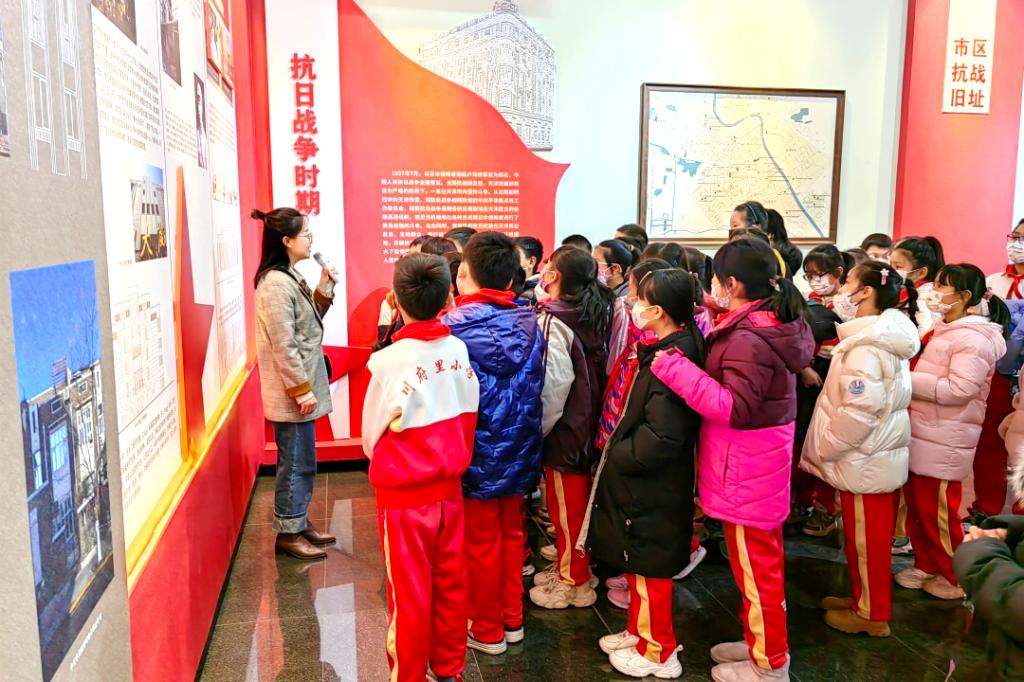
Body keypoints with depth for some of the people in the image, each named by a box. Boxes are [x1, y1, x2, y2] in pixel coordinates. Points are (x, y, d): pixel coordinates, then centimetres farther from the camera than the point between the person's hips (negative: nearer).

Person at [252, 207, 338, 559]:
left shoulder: (289, 277, 11)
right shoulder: (276, 283, -20)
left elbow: (307, 326, 16)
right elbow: (283, 346, -22)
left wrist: (324, 290, 5)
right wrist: (302, 390, -19)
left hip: (301, 390, 10)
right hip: (292, 394, -10)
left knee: (302, 462, 17)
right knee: (296, 463, 1)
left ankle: (299, 522, 30)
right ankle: (287, 533, 14)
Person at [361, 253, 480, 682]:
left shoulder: (389, 361, -19)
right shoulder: (459, 350, -7)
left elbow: (371, 436, -6)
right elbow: (468, 419, 1)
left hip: (403, 497, -4)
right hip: (449, 490, 4)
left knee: (409, 594, 11)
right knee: (451, 585, 18)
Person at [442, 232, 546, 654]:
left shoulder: (454, 323, -16)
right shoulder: (528, 322, -3)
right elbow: (537, 387, 4)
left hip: (477, 452, -4)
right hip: (519, 449, 4)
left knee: (482, 542, 10)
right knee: (511, 535, 19)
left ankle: (488, 631, 25)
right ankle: (512, 619, 33)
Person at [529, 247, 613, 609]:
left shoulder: (554, 321, -19)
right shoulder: (596, 315, 3)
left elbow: (551, 385, -22)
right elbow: (597, 373, 5)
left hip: (564, 427, -8)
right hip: (587, 423, 8)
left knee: (566, 506, 6)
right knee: (578, 501, 20)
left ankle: (574, 582, 19)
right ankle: (572, 568, 35)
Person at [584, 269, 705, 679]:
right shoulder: (670, 349, 4)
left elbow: (659, 438, -29)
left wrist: (617, 457, -16)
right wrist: (619, 453, 6)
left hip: (653, 488, -9)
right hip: (644, 481, 9)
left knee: (650, 567, 8)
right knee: (638, 562, 22)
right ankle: (639, 631, 40)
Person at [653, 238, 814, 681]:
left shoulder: (748, 338, -26)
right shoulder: (772, 323, 5)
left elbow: (735, 408, -29)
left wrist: (676, 368, -29)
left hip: (747, 469, -10)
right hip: (759, 461, 10)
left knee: (754, 565, 6)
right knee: (760, 560, 22)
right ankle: (762, 643, 38)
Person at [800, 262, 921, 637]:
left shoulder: (866, 346, -24)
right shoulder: (887, 337, 9)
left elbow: (858, 411, -28)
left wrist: (821, 448, -16)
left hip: (866, 461, -10)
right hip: (882, 453, 10)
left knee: (866, 539, 6)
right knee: (868, 537, 21)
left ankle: (872, 613, 21)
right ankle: (864, 598, 35)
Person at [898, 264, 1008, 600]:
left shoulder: (973, 338, -17)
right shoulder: (941, 329, 12)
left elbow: (959, 389, -26)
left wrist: (907, 381, -23)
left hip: (942, 441, -9)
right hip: (921, 434, 9)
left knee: (937, 511, 3)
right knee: (916, 505, 17)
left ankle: (957, 577, 21)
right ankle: (926, 565, 32)